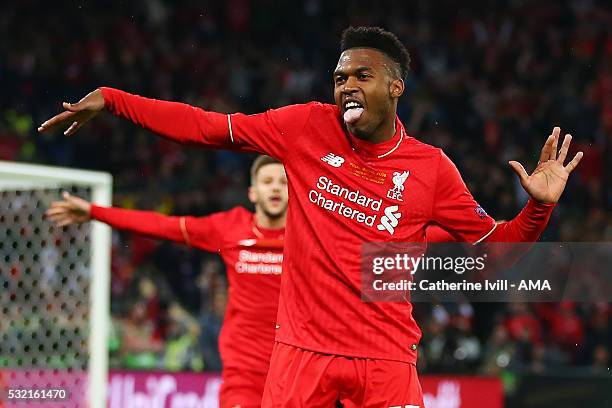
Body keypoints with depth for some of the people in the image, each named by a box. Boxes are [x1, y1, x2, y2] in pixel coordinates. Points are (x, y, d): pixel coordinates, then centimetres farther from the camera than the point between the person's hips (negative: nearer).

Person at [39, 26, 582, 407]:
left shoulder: (432, 168, 3)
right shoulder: (307, 126, 2)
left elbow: (495, 245, 10)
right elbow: (211, 128, 6)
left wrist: (539, 206, -9)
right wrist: (110, 100, 3)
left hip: (387, 361, 0)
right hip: (303, 351, 0)